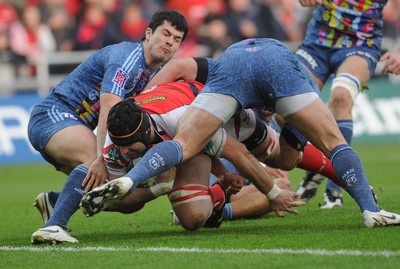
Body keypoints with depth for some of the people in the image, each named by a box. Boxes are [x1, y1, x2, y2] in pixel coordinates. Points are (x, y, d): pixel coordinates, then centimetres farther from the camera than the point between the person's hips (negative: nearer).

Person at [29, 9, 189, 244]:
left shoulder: (157, 74, 13)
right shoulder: (126, 56, -16)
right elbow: (108, 110, -29)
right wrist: (103, 158, -41)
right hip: (53, 115, -9)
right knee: (95, 157, -37)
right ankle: (54, 226, -44)